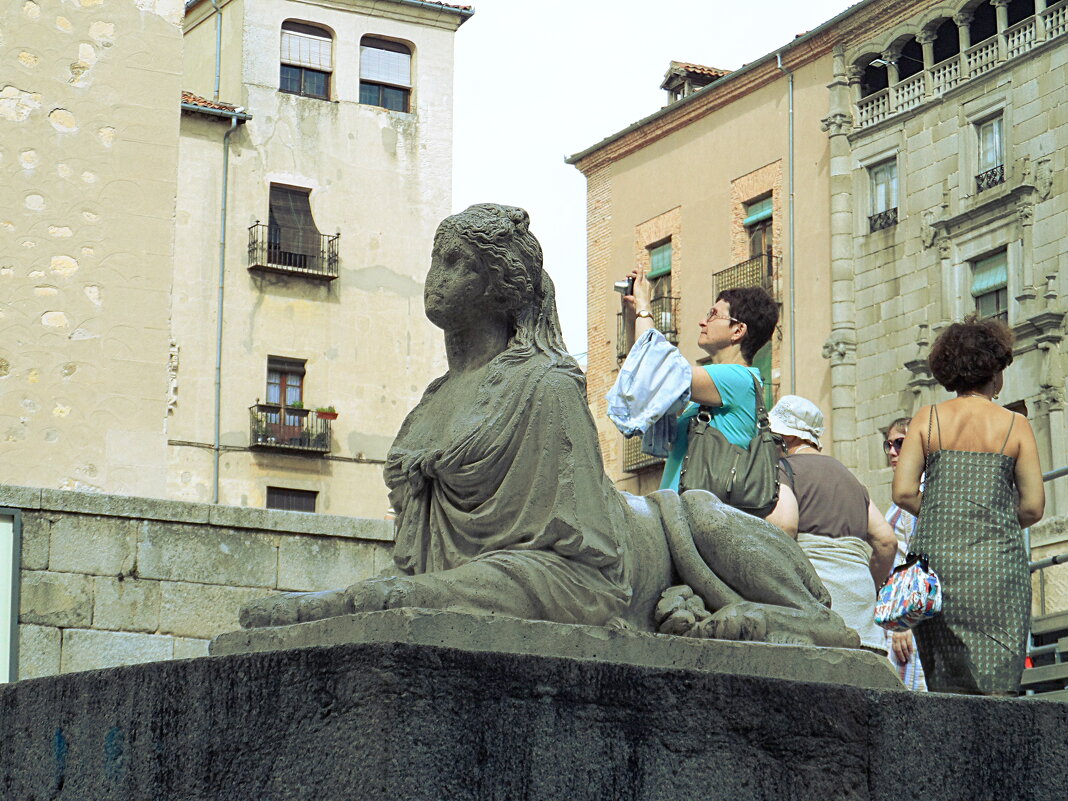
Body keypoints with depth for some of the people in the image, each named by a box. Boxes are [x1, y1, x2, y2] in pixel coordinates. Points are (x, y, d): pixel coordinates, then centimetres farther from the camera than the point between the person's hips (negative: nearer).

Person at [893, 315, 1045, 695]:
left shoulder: (927, 419, 6)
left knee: (947, 688, 6)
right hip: (997, 561, -2)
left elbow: (904, 493, -1)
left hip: (935, 554, 2)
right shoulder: (1015, 425, 3)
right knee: (996, 692, -3)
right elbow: (1032, 507, 1)